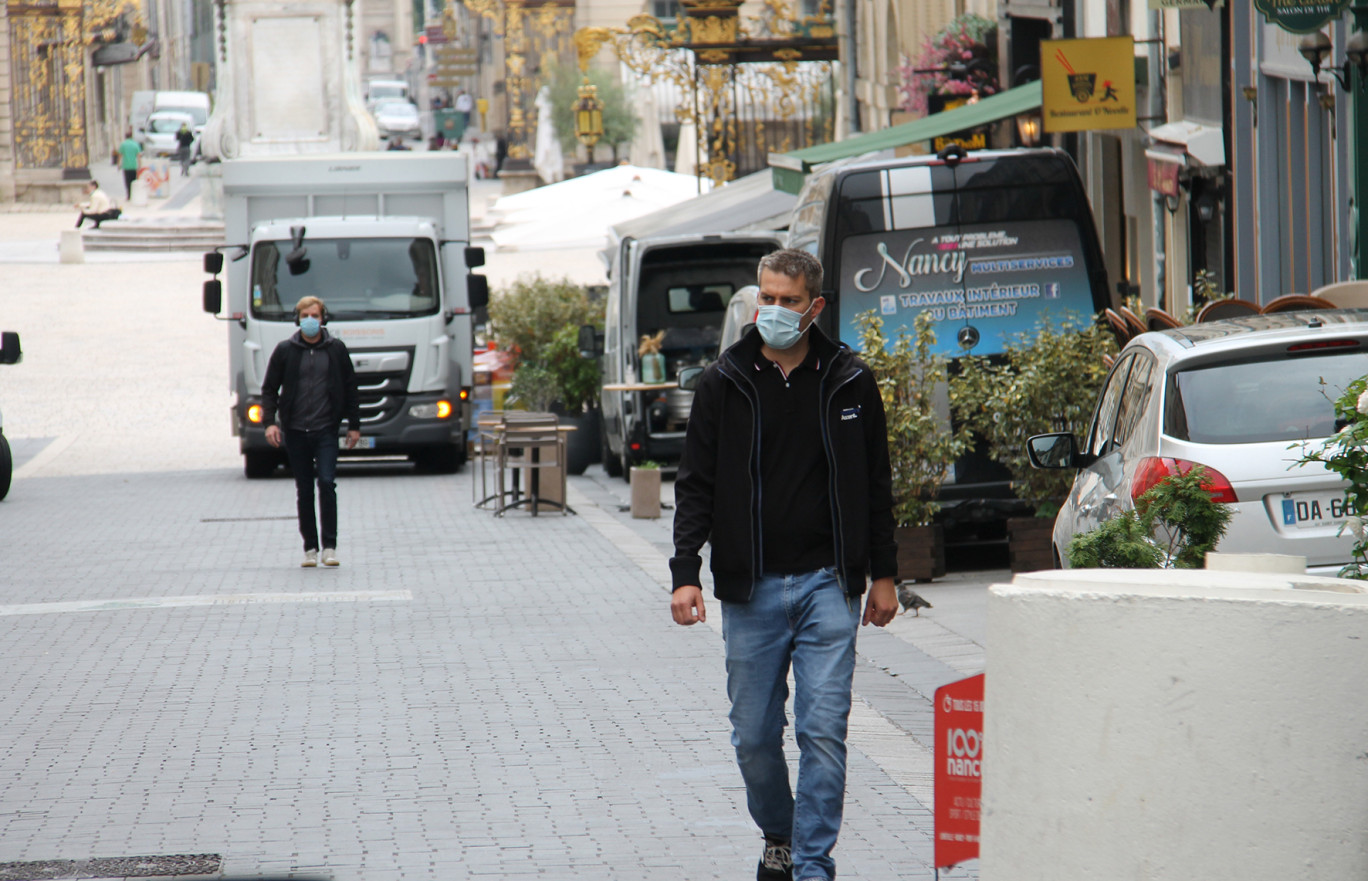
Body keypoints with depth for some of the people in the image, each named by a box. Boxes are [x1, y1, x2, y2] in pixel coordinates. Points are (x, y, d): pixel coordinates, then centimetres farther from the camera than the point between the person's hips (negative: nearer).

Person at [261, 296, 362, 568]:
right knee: (304, 490, 5)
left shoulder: (336, 349, 5)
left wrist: (354, 425, 8)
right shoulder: (285, 351, 4)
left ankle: (330, 546, -9)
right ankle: (310, 547, 12)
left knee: (327, 482, -13)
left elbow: (350, 389, 11)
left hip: (326, 430, -1)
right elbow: (269, 389, 7)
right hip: (295, 431, 1)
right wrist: (269, 421, -6)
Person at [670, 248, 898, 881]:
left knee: (823, 730, -7)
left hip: (827, 586, -1)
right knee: (755, 736, 6)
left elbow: (876, 486, 10)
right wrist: (686, 573, -6)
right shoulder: (723, 384, 3)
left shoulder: (850, 382, 4)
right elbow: (696, 486, 3)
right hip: (752, 588, 1)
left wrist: (882, 575, 9)